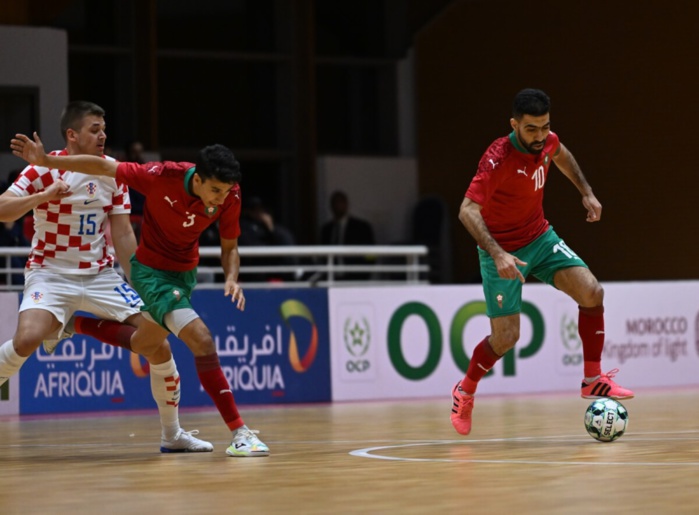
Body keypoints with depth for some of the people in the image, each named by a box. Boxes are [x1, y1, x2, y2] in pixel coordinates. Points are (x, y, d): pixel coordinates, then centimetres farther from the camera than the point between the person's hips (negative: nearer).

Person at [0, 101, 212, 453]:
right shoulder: (45, 169, -10)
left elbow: (122, 235, 5)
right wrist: (43, 196, -31)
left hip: (100, 275, 4)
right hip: (51, 273, -4)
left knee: (157, 342, -5)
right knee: (28, 338, -32)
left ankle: (172, 435, 10)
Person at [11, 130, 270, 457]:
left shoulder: (230, 195, -17)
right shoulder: (162, 176, -30)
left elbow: (229, 247, -3)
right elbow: (102, 167, -18)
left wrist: (232, 279, -23)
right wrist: (45, 161, -19)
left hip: (184, 274, 6)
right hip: (151, 270, -6)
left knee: (141, 345, 26)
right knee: (203, 341, -24)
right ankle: (238, 433, -22)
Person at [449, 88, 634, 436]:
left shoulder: (546, 142, -9)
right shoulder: (498, 159, -30)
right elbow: (467, 211, -35)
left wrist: (586, 192, 13)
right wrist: (497, 255, -44)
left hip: (541, 238, 6)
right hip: (503, 252, -6)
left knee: (591, 292, -13)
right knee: (506, 338, -7)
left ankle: (592, 380, 0)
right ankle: (464, 392, 21)